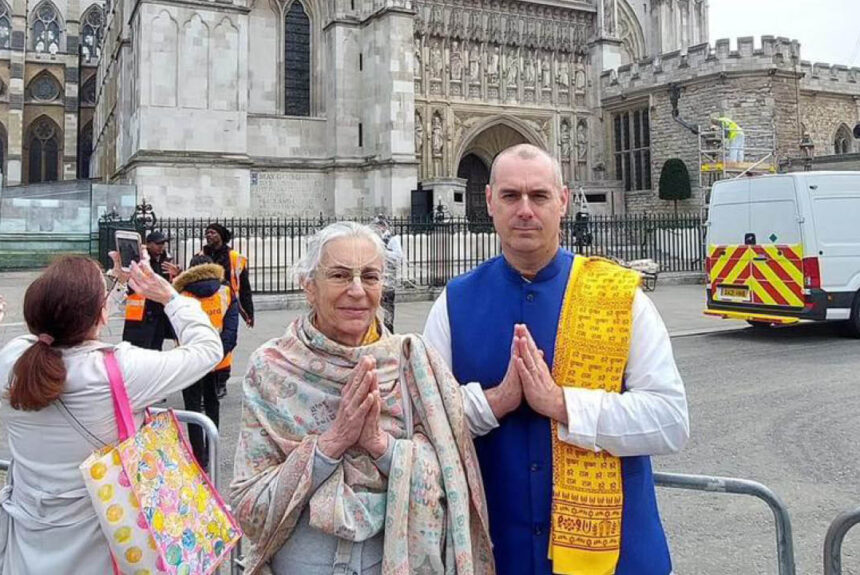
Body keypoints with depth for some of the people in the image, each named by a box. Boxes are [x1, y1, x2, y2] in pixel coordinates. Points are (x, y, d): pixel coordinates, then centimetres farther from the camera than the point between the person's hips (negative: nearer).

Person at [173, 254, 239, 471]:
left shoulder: (183, 298, -7)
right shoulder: (227, 293, -1)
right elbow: (231, 328, -9)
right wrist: (221, 352, -11)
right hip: (219, 361, 3)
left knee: (193, 408, 6)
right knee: (212, 405, 20)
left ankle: (200, 459, 3)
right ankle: (210, 453, 26)